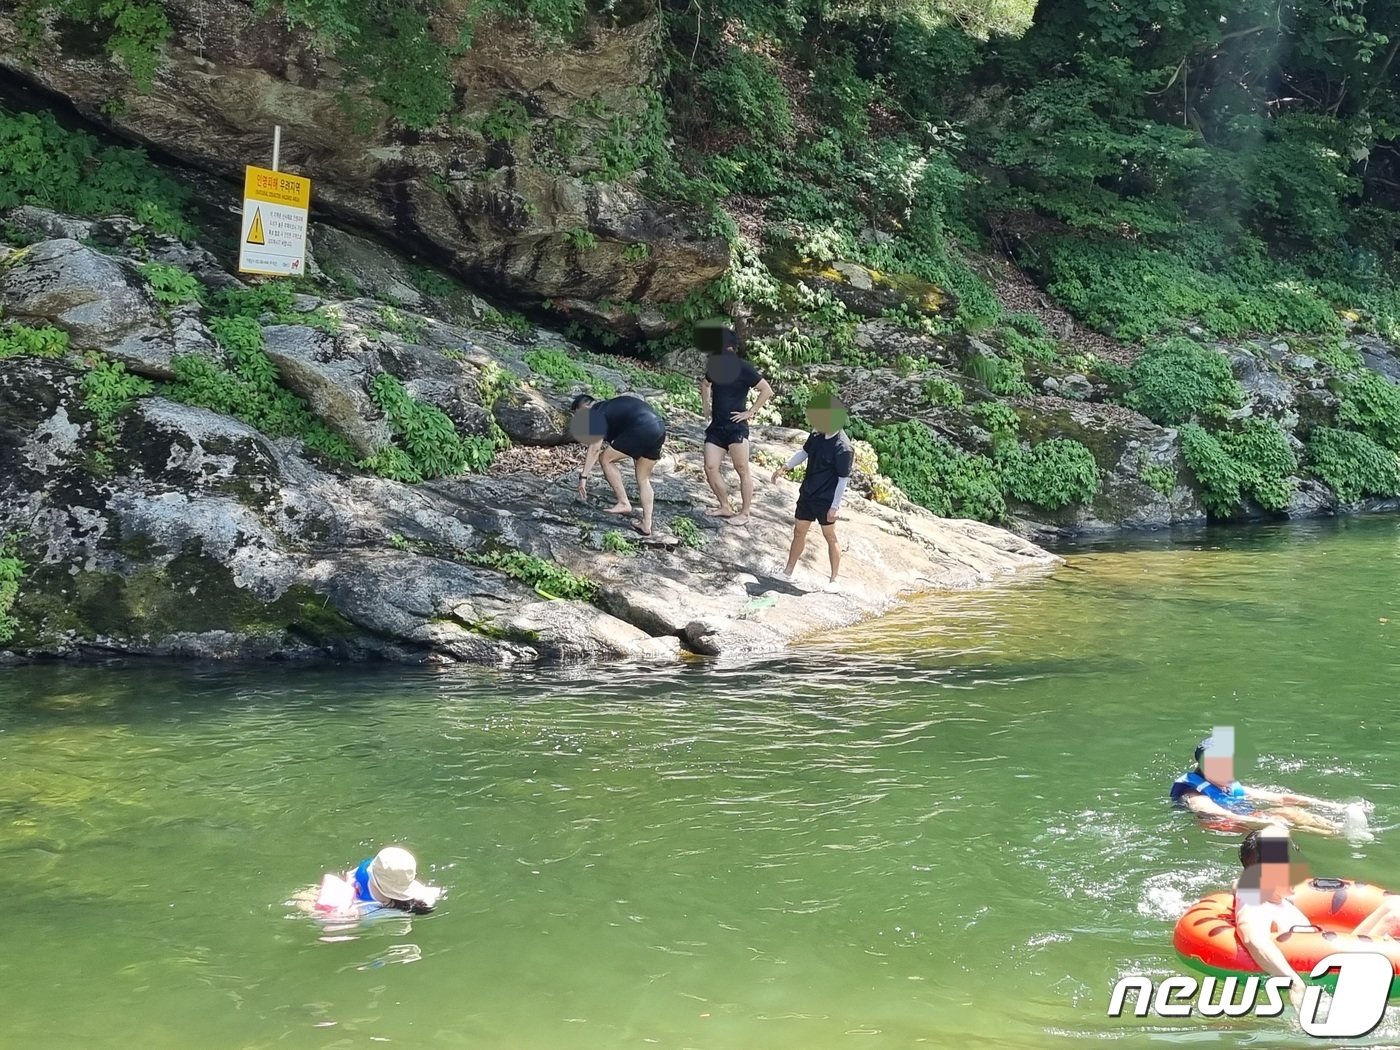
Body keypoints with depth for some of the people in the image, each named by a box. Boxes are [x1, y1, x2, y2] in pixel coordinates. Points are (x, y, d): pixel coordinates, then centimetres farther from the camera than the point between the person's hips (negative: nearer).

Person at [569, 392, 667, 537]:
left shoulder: (598, 413, 2)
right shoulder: (611, 405, 28)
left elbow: (595, 448, -6)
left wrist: (583, 476, -6)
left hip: (642, 429, -9)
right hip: (659, 428, 9)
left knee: (606, 459, 4)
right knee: (643, 478, 17)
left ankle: (624, 503, 3)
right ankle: (646, 525, 14)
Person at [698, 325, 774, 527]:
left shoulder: (742, 368, -12)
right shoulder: (716, 367, 8)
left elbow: (767, 390, -12)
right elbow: (705, 384, 30)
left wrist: (750, 412, -12)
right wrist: (706, 407, 19)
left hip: (736, 427, -7)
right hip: (716, 426, 7)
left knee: (742, 470, -1)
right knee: (711, 468, 3)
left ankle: (745, 512, 5)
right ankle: (725, 507, 16)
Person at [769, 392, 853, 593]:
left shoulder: (843, 448, -25)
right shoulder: (817, 435, -5)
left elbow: (843, 479, -20)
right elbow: (804, 452, 13)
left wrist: (835, 506, -17)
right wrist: (786, 466, 3)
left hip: (825, 500, -7)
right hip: (807, 493, 7)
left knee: (830, 536, 7)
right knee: (799, 531, 16)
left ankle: (833, 579, 20)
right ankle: (788, 572, 29)